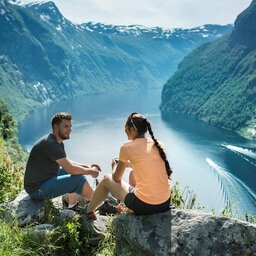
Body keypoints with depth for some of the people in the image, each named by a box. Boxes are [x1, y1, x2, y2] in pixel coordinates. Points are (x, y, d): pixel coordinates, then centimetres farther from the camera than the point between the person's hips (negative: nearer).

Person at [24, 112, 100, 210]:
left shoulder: (58, 142, 7)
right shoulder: (50, 144, -24)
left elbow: (67, 163, 19)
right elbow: (70, 169, -25)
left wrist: (87, 167, 6)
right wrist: (90, 172, -10)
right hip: (37, 189, -11)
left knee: (76, 171, 15)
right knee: (79, 179, -18)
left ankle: (73, 206, 20)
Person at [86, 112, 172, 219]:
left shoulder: (127, 147, -8)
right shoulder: (159, 145, 5)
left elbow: (116, 178, 5)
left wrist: (115, 166, 26)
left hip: (144, 206, -5)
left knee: (107, 179, 18)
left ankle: (89, 210, 40)